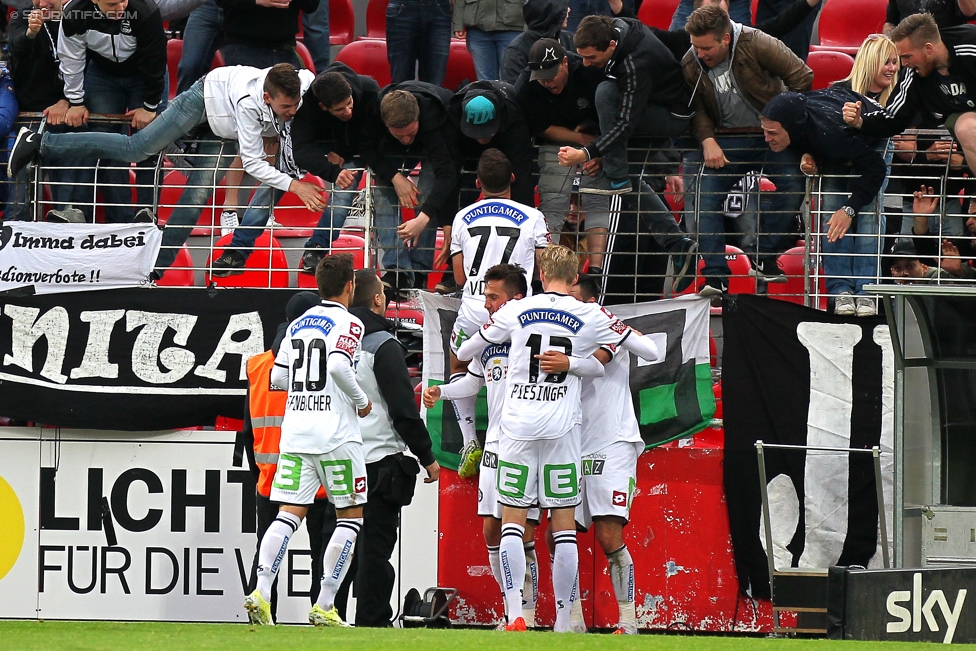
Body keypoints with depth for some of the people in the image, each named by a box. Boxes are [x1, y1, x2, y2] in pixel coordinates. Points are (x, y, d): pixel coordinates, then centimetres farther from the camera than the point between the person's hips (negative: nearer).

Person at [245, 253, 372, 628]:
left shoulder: (298, 324, 14)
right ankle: (324, 607, 0)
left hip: (294, 432, 6)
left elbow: (278, 377, 13)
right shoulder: (348, 323, -6)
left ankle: (261, 591, -18)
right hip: (335, 435, -6)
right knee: (350, 515, 5)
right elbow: (339, 365, -23)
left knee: (290, 513, 1)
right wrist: (361, 400, -8)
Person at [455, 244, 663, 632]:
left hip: (517, 425, 0)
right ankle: (563, 621, 3)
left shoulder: (515, 311, 4)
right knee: (564, 526, 4)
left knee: (512, 523, 3)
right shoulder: (590, 317, 2)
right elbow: (651, 353, 9)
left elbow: (463, 353, 14)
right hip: (562, 429, 0)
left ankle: (515, 614, -11)